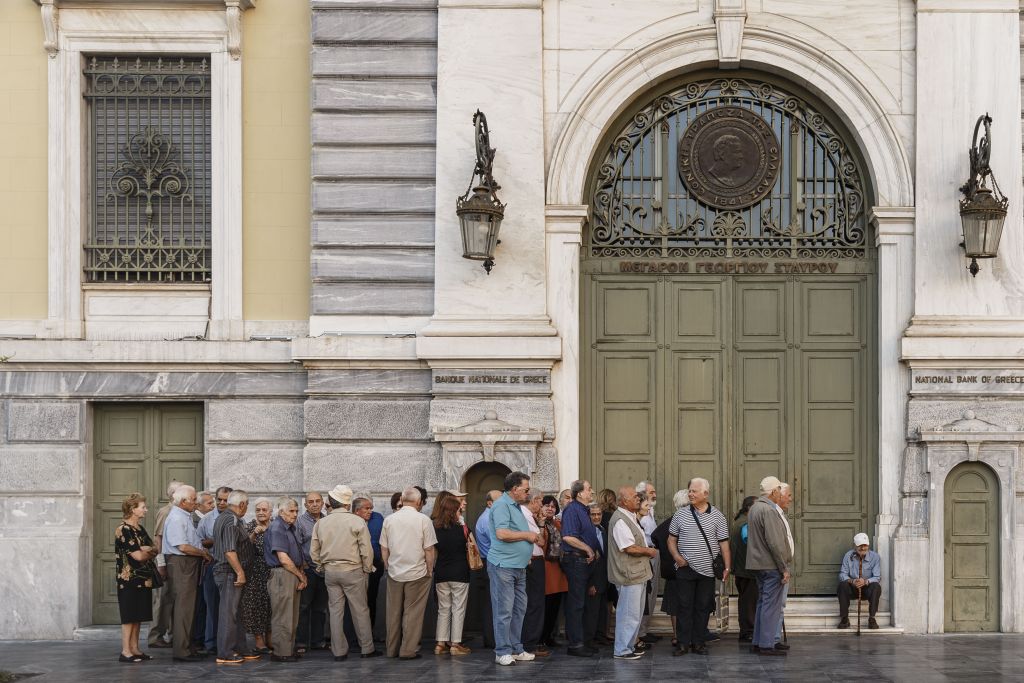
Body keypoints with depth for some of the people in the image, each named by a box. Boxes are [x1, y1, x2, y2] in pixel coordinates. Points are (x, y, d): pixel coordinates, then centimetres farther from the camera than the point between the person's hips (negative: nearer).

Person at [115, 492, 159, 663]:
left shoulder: (140, 529, 14)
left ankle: (135, 649, 14)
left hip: (143, 579, 8)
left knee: (138, 616, 10)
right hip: (130, 579, -8)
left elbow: (154, 549, 8)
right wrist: (149, 552, 1)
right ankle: (125, 651, -3)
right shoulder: (123, 530, -13)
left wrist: (146, 550, -12)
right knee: (129, 616, -6)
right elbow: (138, 556, -18)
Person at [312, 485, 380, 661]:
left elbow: (314, 552, 8)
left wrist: (321, 568, 20)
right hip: (353, 570, -4)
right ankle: (366, 648, 10)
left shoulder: (320, 523, 3)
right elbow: (366, 550, -8)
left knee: (335, 611, 7)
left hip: (330, 572, 4)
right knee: (360, 610, 5)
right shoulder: (357, 522, -9)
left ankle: (339, 651, 9)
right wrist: (367, 570, 4)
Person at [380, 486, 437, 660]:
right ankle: (408, 650, 1)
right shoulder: (423, 520, -9)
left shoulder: (389, 520, 2)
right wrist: (429, 570, 3)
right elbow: (429, 550, -8)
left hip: (394, 573, 4)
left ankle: (392, 649, 17)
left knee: (394, 612, 11)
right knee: (413, 612, 1)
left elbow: (384, 549, 6)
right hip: (417, 573, -3)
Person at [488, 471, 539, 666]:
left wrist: (530, 537, 13)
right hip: (503, 566, -10)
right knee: (504, 611, -6)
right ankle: (503, 652, -2)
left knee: (519, 610, 12)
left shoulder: (516, 506, 19)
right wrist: (527, 535, -12)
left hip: (519, 567, 10)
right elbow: (502, 533, -23)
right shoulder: (501, 505, -12)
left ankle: (516, 649, 19)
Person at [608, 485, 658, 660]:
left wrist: (647, 551, 10)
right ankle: (622, 650, 0)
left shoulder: (630, 517, 16)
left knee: (636, 613, 17)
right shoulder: (620, 520, -18)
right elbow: (629, 548, -23)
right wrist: (649, 551, -10)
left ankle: (630, 646, 26)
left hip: (638, 573, 11)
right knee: (629, 614, -6)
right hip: (629, 574, -11)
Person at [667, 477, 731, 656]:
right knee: (685, 606, 1)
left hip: (707, 570, 0)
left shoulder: (717, 516, 2)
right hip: (685, 568, 0)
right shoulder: (680, 514, 4)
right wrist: (677, 556, -7)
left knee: (703, 607, 6)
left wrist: (727, 567, -5)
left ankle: (699, 642, 14)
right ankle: (683, 643, 5)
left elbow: (724, 543, 1)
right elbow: (672, 539, 10)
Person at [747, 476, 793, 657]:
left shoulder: (754, 508, 14)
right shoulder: (769, 510, -18)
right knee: (772, 605, -6)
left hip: (759, 564, 10)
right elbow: (775, 542, -21)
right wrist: (784, 568, -17)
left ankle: (757, 642, 19)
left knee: (763, 602, 16)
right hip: (772, 565, -10)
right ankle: (767, 645, -5)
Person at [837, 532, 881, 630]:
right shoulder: (848, 556, -3)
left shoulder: (875, 557, -7)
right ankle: (844, 619, -21)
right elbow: (843, 574, -6)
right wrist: (851, 581, -29)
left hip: (868, 589, -1)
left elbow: (877, 578, -12)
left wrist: (865, 581, -34)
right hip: (852, 588, 1)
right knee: (842, 585, -30)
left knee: (876, 586, -33)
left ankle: (872, 619, -23)